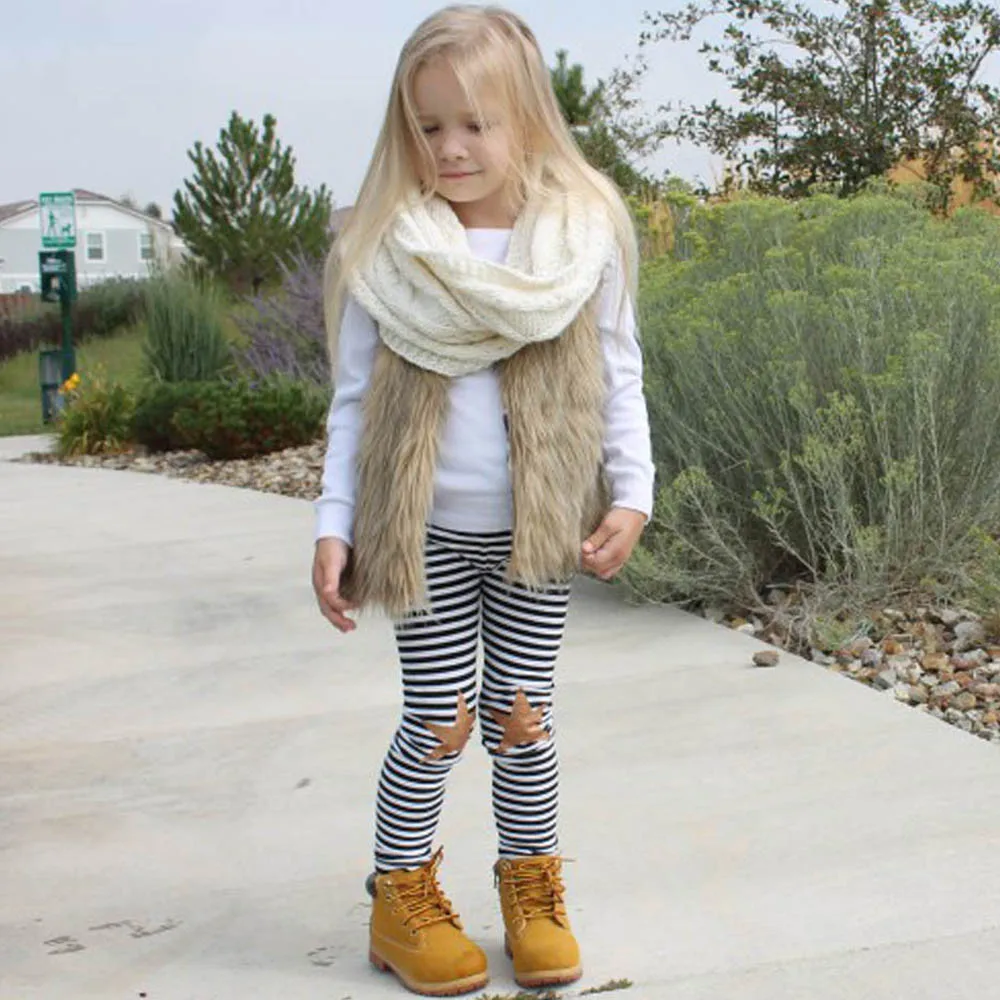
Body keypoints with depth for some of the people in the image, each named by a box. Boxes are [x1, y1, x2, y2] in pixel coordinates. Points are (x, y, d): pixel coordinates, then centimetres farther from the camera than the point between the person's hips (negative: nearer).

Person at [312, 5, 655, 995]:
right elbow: (353, 400, 1)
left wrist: (632, 495, -4)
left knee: (522, 713, 9)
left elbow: (618, 380, 4)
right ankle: (402, 897, 23)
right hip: (425, 532, -1)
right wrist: (334, 526, -3)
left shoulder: (587, 236, -2)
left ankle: (532, 888, 28)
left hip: (538, 532, 1)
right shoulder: (385, 248, -5)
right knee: (437, 720, 4)